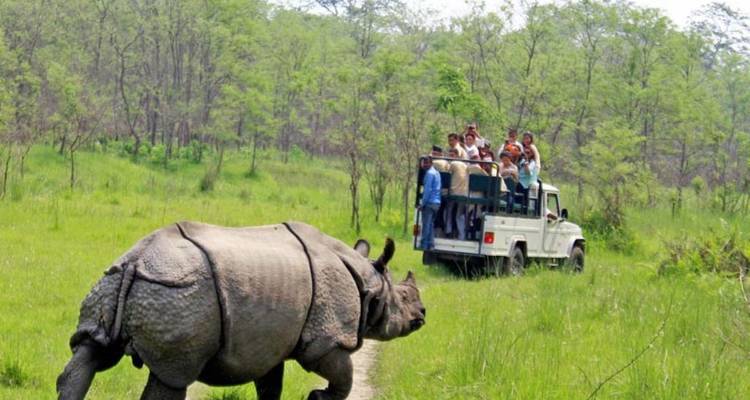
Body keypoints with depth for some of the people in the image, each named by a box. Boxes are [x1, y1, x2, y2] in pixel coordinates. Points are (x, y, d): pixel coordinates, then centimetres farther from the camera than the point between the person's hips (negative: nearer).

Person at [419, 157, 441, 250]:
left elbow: (427, 190, -16)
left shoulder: (429, 173, -11)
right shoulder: (437, 173, 17)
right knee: (431, 225, 13)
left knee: (426, 225, -7)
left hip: (430, 203, -9)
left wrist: (422, 203, -13)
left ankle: (425, 246, -9)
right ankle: (431, 245, 12)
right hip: (437, 203, 9)